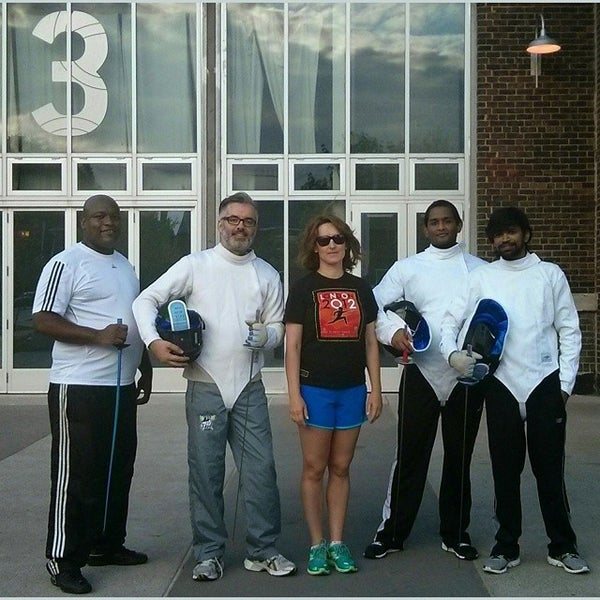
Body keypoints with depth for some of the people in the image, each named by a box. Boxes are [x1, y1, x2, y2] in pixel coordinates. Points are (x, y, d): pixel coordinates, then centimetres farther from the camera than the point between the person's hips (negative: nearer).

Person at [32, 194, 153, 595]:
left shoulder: (126, 266, 16)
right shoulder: (66, 264, -9)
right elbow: (43, 320, -16)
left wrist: (146, 370, 22)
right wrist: (98, 336, -24)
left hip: (122, 387, 8)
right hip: (79, 388, -8)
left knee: (118, 470, 14)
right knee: (75, 474, -3)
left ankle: (108, 545, 28)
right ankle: (63, 560, 7)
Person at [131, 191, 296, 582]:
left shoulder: (267, 274, 9)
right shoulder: (195, 265, 0)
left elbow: (278, 327, 12)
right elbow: (147, 300, -1)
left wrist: (264, 335, -11)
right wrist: (154, 342, -16)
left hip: (249, 388, 2)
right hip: (205, 386, -2)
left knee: (261, 469, 3)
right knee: (206, 472, 5)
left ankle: (263, 550, 17)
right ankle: (209, 553, 18)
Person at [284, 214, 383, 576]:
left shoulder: (361, 289, 8)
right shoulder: (304, 289, -2)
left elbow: (370, 342, 10)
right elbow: (293, 345, -4)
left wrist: (376, 391, 5)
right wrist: (294, 395, -10)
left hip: (352, 390, 3)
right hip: (315, 389, -3)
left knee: (341, 468, 10)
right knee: (315, 468, 3)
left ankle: (337, 543, 19)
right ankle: (317, 545, 14)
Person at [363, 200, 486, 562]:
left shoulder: (480, 270, 10)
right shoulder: (407, 268, 7)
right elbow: (376, 305, 3)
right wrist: (393, 331, -16)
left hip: (467, 374, 1)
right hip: (421, 373, -1)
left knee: (460, 456, 10)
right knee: (411, 455, 1)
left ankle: (456, 532, 24)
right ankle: (392, 532, 13)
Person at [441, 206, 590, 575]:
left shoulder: (550, 274, 5)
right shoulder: (483, 277, 6)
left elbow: (570, 331, 4)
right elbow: (452, 319, 4)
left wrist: (565, 383, -2)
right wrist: (452, 352, -15)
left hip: (544, 382, -1)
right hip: (502, 384, 1)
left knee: (550, 467, 4)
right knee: (506, 469, 8)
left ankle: (563, 547, 16)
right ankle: (507, 547, 18)